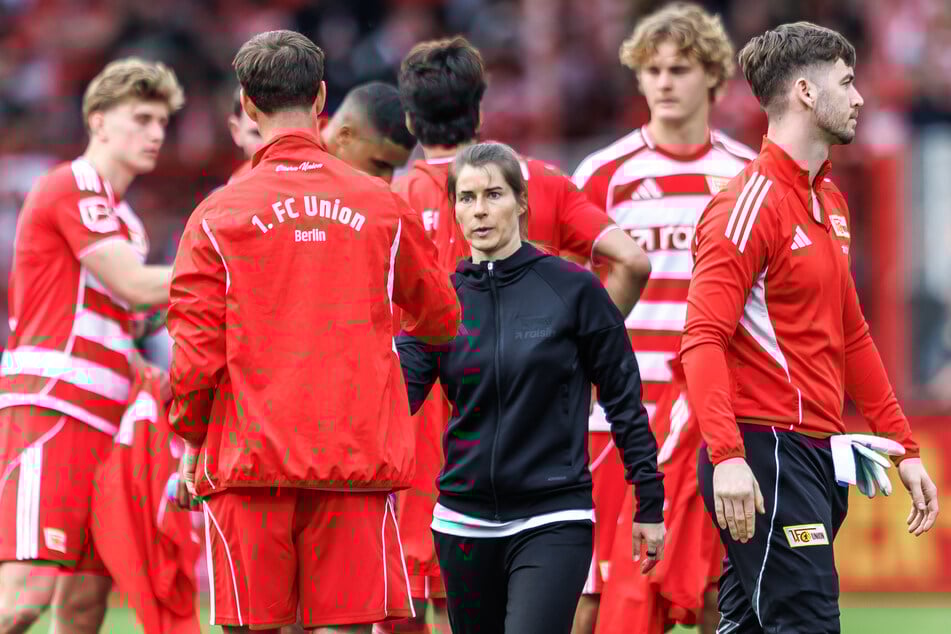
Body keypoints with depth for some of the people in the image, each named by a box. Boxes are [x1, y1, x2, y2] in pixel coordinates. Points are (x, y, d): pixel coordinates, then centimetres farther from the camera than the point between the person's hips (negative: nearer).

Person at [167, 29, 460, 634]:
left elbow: (194, 354, -4)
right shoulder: (382, 205, 4)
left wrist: (191, 438, 13)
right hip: (357, 460, 1)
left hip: (249, 464, -1)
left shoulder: (217, 214, -2)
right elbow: (440, 320, 18)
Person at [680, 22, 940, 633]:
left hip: (821, 456, 9)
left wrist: (904, 448, 21)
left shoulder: (830, 199, 18)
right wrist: (726, 457, -30)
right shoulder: (752, 203, -11)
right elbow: (704, 341, -19)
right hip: (766, 454, -9)